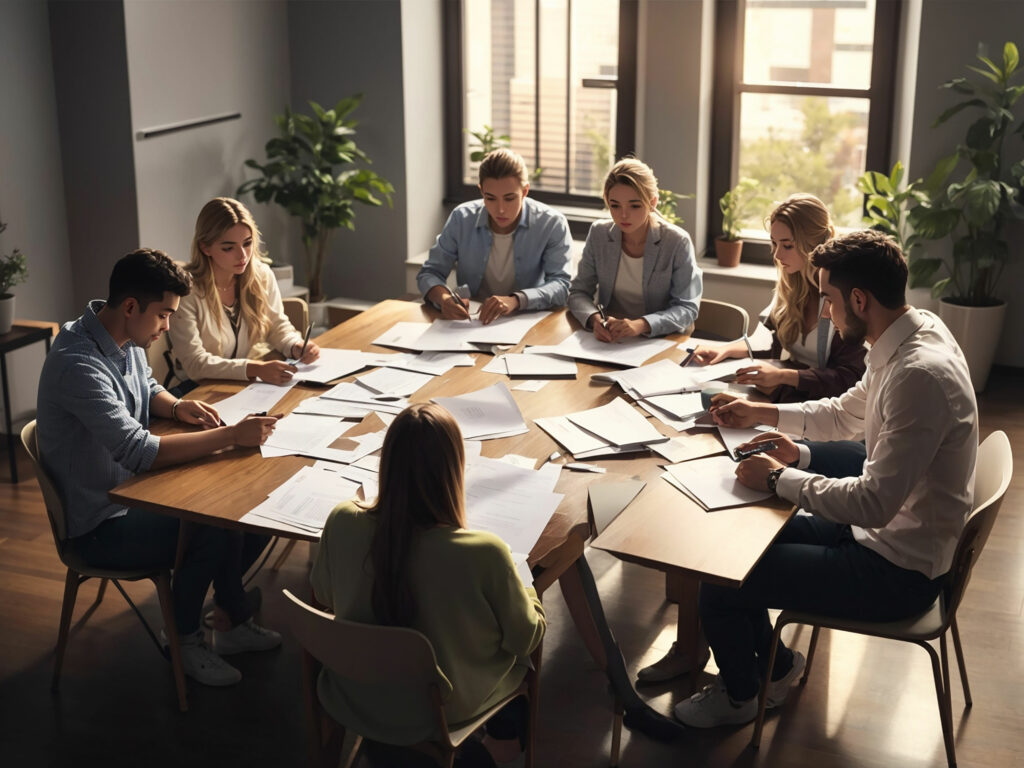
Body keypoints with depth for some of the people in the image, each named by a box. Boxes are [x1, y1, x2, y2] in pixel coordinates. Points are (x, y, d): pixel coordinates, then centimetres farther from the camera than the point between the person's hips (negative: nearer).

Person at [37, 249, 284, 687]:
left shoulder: (126, 340, 0)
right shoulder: (79, 363, -29)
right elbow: (139, 451, -35)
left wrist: (176, 408, -2)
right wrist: (232, 436, -30)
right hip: (100, 525, -9)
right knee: (211, 530, -25)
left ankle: (230, 617, 15)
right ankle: (184, 638, 1)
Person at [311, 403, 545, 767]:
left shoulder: (343, 522, -23)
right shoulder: (483, 553, -34)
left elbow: (324, 595, -2)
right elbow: (525, 637, -16)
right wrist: (525, 591, 4)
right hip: (443, 710, -3)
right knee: (516, 650, 27)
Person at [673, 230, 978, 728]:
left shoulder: (920, 374, -32)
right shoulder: (913, 332, 0)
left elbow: (874, 503, -31)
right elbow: (846, 413, 18)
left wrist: (780, 479, -20)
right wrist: (761, 413, 12)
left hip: (900, 571, -10)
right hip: (887, 530, 10)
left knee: (720, 583, -8)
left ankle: (738, 698, 21)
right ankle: (771, 666, 31)